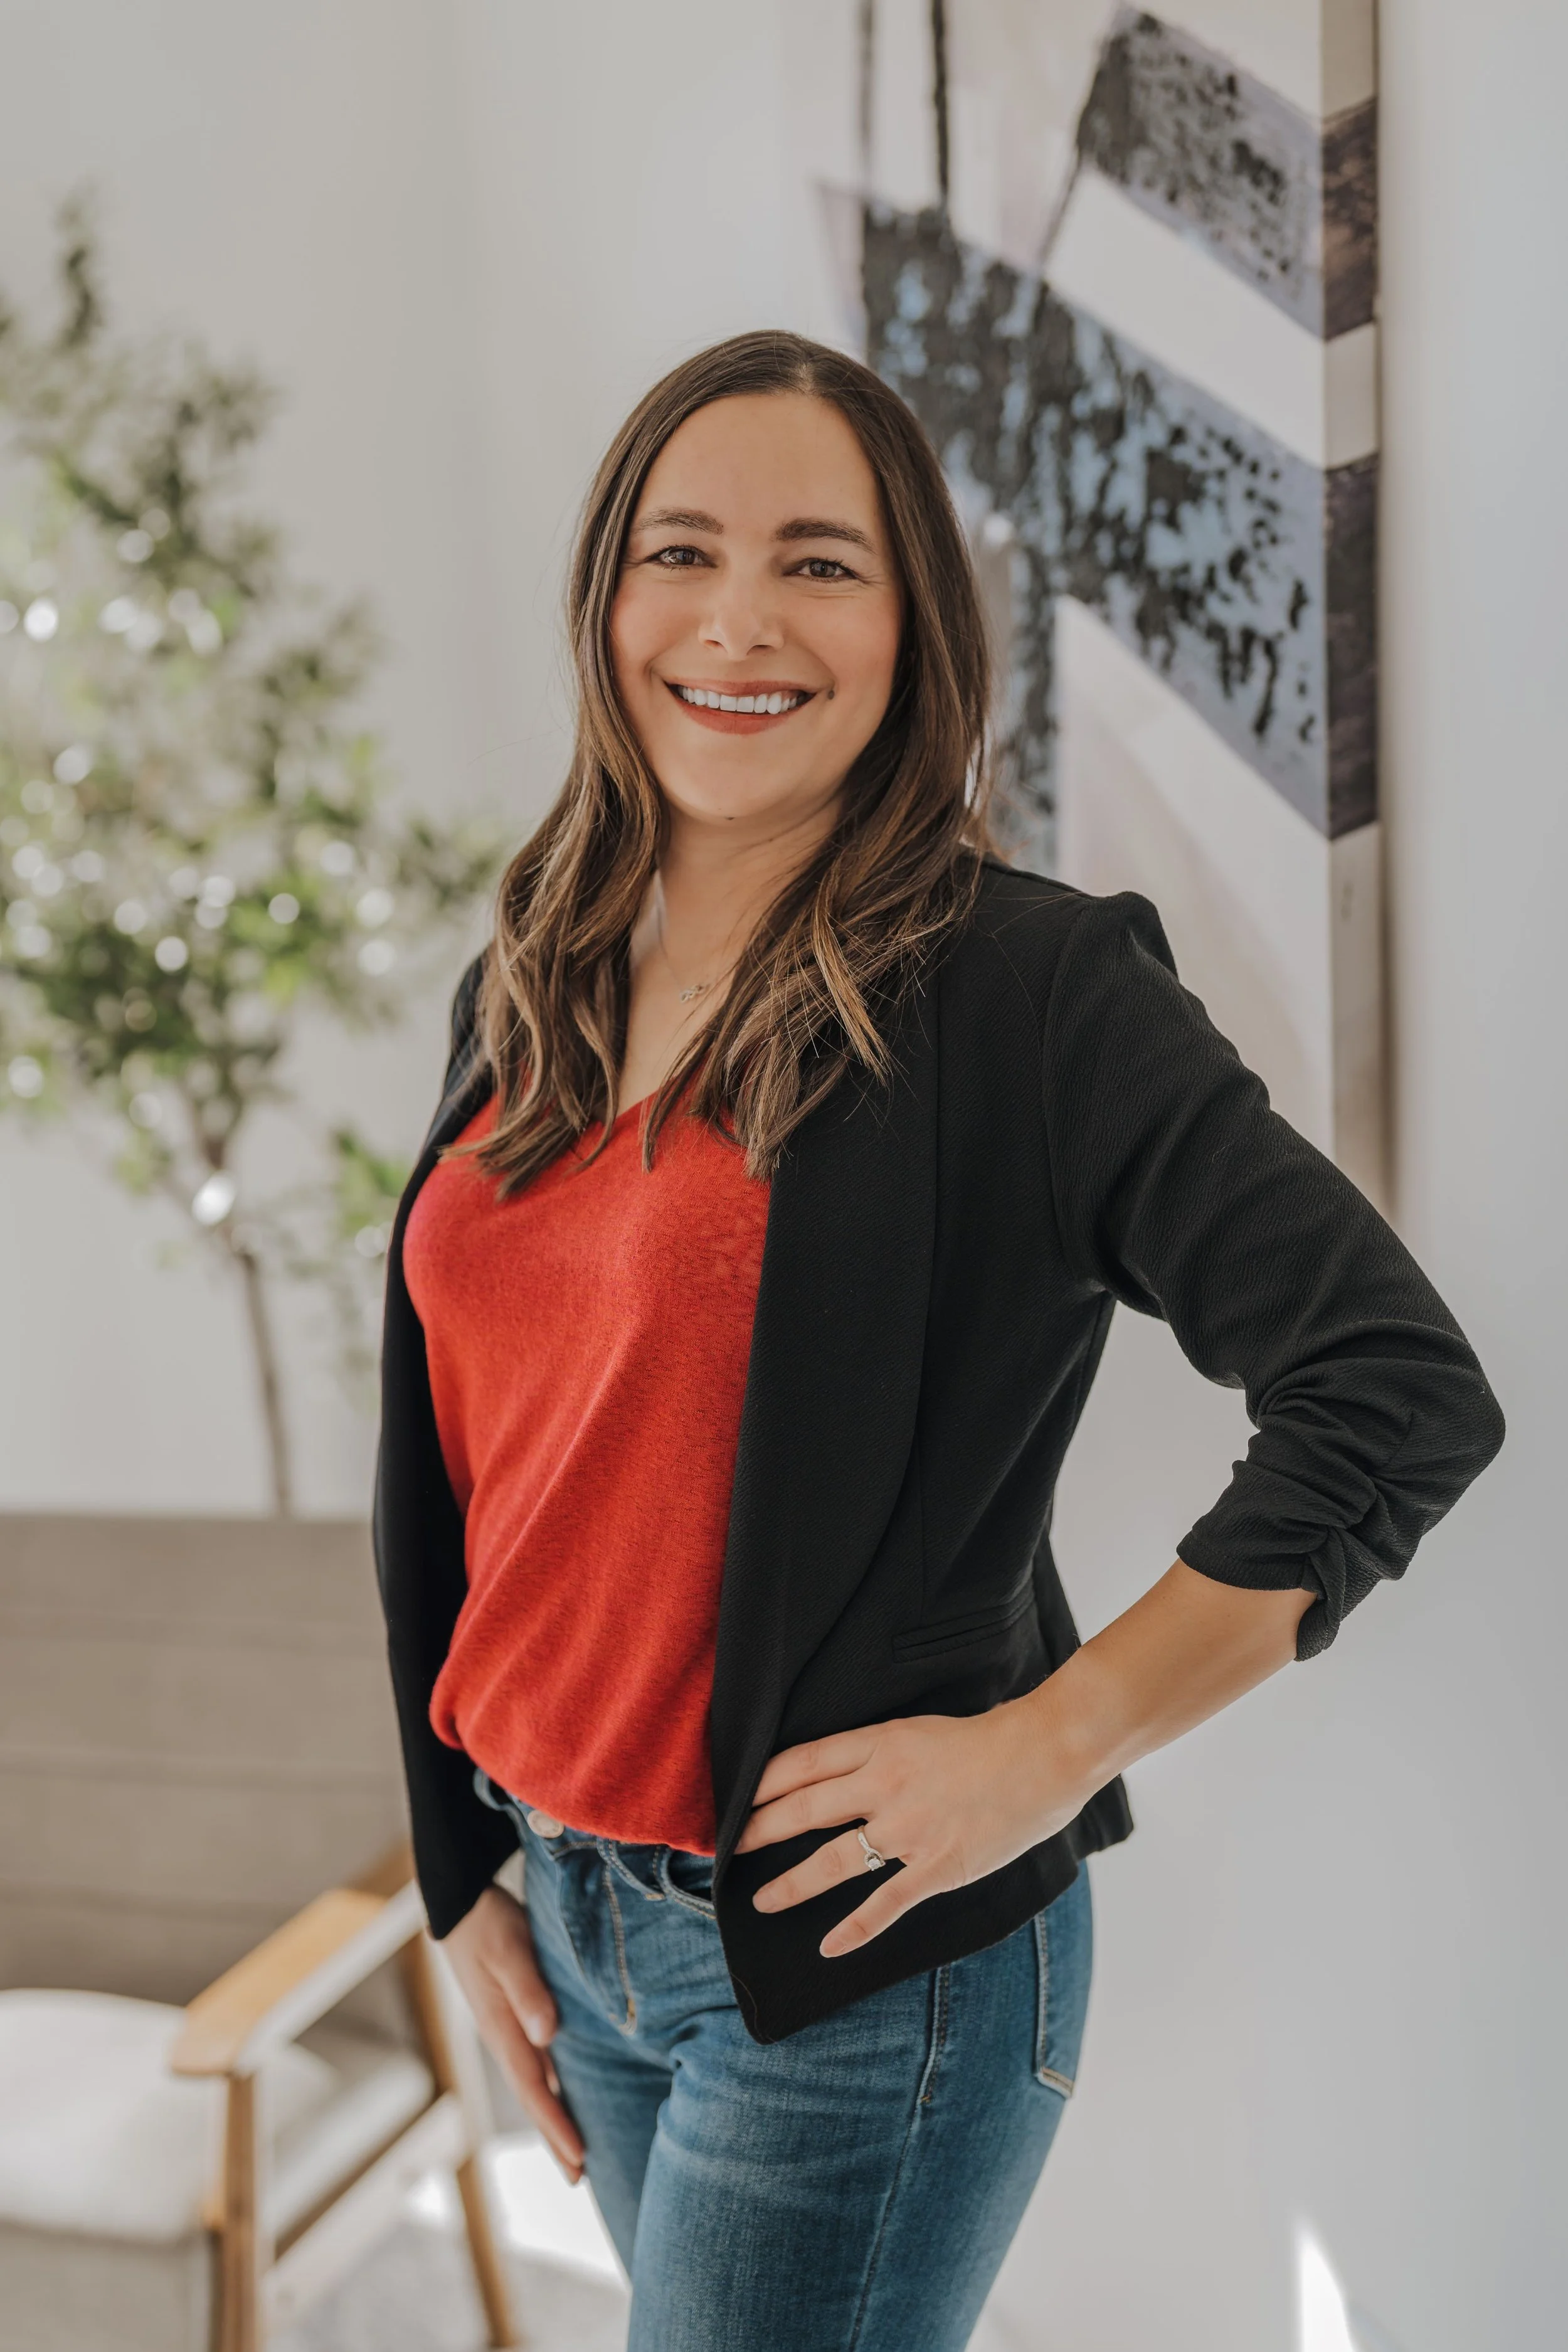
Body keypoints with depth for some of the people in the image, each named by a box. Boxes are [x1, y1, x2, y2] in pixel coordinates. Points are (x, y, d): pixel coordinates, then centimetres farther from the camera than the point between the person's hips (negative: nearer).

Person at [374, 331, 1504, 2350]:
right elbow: (452, 1478, 10)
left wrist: (1049, 1746, -19)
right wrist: (466, 1875, 12)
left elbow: (1406, 1389, -21)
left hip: (860, 1962, -6)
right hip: (576, 1917, 6)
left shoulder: (1025, 989, -16)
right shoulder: (526, 1002, 3)